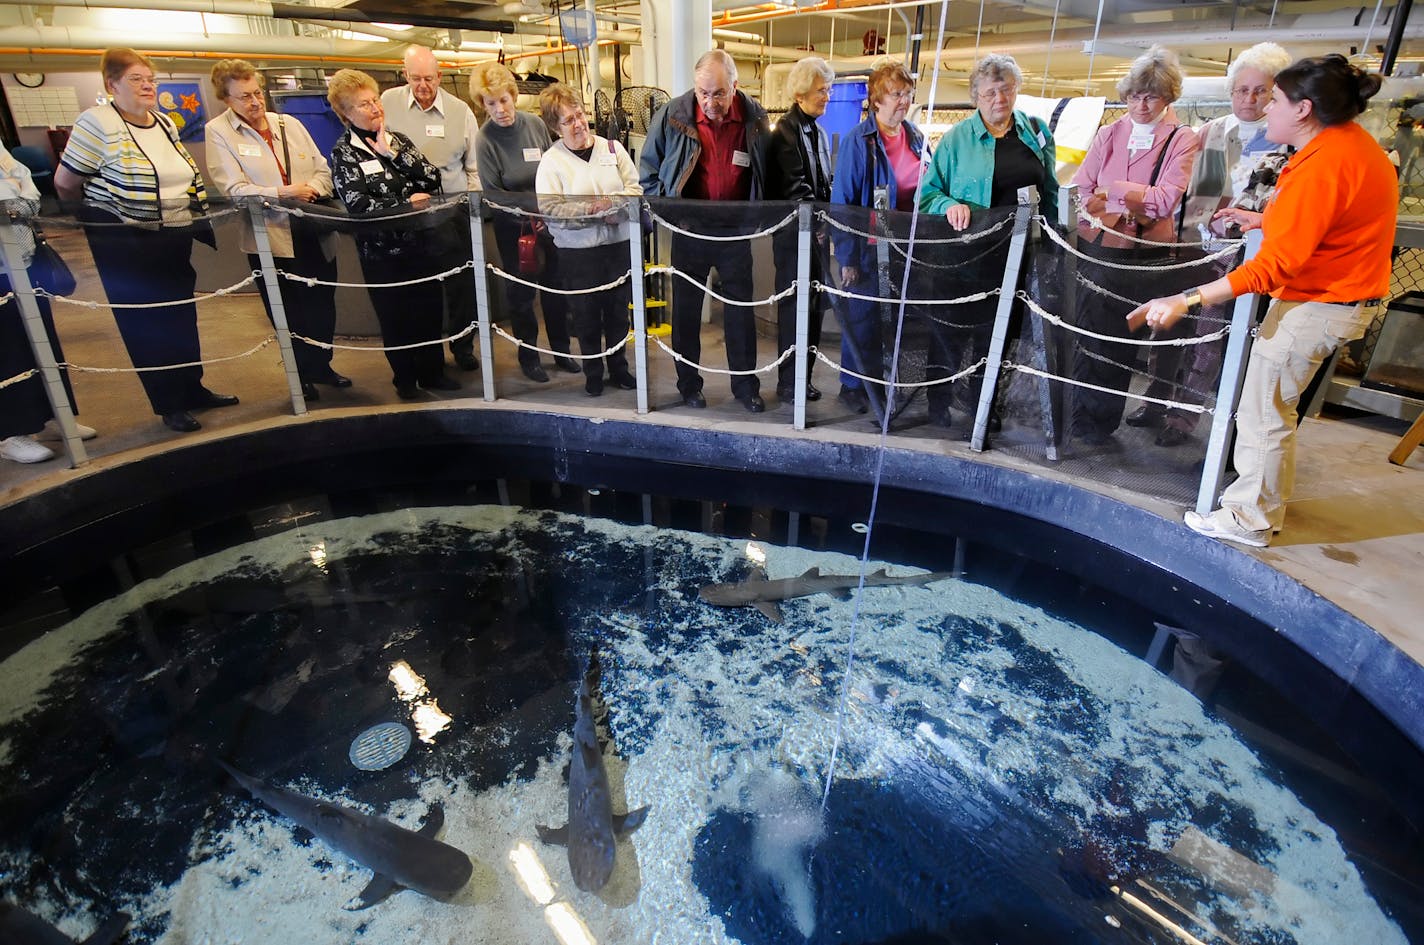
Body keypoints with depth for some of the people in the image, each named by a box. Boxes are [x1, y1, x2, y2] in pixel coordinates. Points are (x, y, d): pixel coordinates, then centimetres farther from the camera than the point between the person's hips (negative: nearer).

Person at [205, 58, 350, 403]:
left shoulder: (289, 124, 11)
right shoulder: (218, 131, -1)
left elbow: (322, 168, 10)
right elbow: (233, 187, -10)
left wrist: (314, 190, -12)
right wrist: (283, 193, -20)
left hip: (315, 231, 4)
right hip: (269, 236, -4)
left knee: (323, 304, 11)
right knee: (288, 312, 6)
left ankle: (321, 364, 30)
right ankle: (302, 374, 22)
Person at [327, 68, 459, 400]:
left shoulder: (397, 139, 9)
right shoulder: (343, 152, -4)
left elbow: (433, 178, -3)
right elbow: (357, 204, -16)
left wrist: (395, 154, -12)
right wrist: (406, 204, -16)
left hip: (422, 242, 4)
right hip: (383, 250, -4)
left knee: (429, 309, 11)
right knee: (395, 316, 8)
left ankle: (432, 371, 27)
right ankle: (405, 377, 25)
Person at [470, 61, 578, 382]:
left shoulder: (535, 125, -6)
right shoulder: (485, 140, -13)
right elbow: (493, 193, -10)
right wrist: (529, 217, -19)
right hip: (513, 226, -3)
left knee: (556, 286, 11)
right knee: (520, 292, 8)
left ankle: (561, 351, 28)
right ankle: (528, 356, 24)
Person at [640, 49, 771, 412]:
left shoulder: (755, 117, -5)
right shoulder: (672, 116, -9)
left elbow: (766, 172, 9)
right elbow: (648, 168, 3)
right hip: (689, 229, 0)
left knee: (741, 308, 8)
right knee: (686, 308, 9)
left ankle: (745, 384, 21)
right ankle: (688, 383, 24)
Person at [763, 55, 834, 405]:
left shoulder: (819, 133, 17)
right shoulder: (786, 131, -9)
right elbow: (794, 187, -15)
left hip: (817, 231, 8)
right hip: (794, 231, -8)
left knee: (815, 305, 10)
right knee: (794, 307, -3)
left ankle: (803, 377, 20)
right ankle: (789, 383, 6)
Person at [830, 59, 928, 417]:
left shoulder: (916, 137, 8)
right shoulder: (857, 140, -10)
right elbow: (842, 201, -11)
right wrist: (847, 257, -14)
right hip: (870, 247, -6)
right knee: (862, 318, 5)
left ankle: (880, 381, 28)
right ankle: (853, 386, 21)